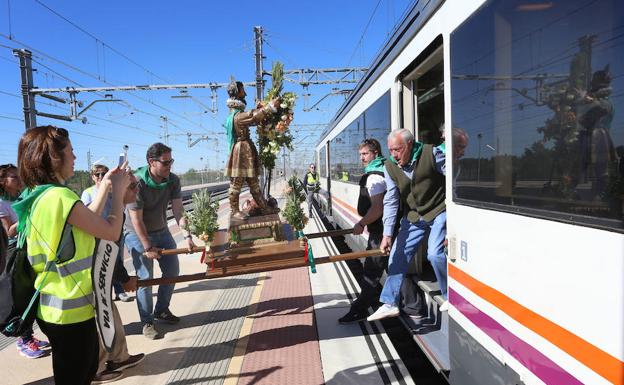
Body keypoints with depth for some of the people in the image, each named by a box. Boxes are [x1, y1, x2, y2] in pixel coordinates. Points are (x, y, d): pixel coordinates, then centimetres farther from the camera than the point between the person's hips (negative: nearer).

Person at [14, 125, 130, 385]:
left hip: (51, 307, 9)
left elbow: (87, 221, 10)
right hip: (71, 312, -9)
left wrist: (105, 187, 14)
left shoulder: (35, 196, 5)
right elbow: (112, 231, -16)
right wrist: (118, 190, -5)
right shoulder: (60, 196, -24)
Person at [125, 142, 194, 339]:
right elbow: (136, 219, -24)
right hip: (138, 234, -6)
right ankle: (147, 322, 10)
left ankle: (161, 310, 29)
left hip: (161, 231, 6)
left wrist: (187, 235, -21)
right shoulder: (137, 183, -26)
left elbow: (178, 210, -11)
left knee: (172, 270, 9)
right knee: (145, 277, -5)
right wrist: (148, 247, -21)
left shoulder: (173, 180, -10)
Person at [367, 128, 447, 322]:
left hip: (439, 212, -5)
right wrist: (387, 234, -15)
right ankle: (390, 304, 13)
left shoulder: (432, 153, -19)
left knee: (435, 253, -18)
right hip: (413, 216, 5)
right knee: (397, 255, 2)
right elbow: (391, 202, -9)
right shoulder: (390, 167, -7)